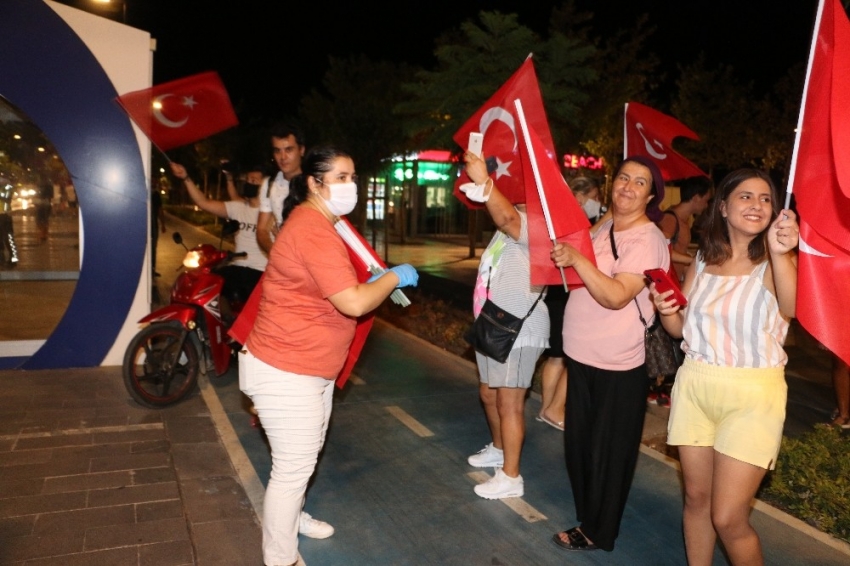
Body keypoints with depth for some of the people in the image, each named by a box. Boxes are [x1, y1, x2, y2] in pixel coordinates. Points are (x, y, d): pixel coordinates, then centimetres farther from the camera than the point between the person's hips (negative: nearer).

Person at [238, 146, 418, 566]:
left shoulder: (317, 224, 12)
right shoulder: (313, 231, -24)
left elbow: (335, 291, 21)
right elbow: (353, 303, -29)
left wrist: (377, 284, 7)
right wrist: (395, 277, -13)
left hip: (309, 368, 11)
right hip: (286, 371, -11)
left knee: (305, 456, 25)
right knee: (293, 466, 1)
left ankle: (292, 517, 47)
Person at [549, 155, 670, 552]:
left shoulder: (647, 239, -15)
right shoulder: (604, 229, 9)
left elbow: (617, 296, -28)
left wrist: (576, 259, -34)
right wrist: (563, 254, 11)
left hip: (617, 368, -8)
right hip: (582, 356, 8)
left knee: (607, 453, 7)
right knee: (578, 443, 18)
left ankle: (596, 532, 25)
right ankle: (586, 516, 36)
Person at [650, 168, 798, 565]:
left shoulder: (773, 263, -9)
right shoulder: (702, 260, 5)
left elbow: (790, 308, -32)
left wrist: (780, 253, -49)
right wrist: (666, 311, -10)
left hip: (752, 396, -4)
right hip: (694, 386, 4)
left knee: (728, 518, -2)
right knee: (696, 498, 14)